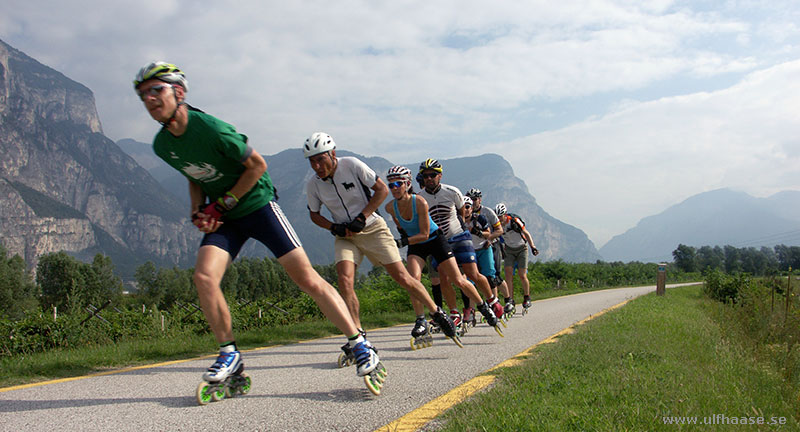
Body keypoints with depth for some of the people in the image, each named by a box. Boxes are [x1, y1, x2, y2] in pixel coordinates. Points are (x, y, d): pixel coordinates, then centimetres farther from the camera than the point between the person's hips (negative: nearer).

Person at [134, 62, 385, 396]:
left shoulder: (211, 128, -22)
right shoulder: (162, 146, 0)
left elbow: (257, 165, -14)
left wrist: (221, 204, -13)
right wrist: (198, 211, 0)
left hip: (257, 204, -6)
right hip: (223, 217, 6)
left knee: (306, 278, -12)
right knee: (204, 276, -17)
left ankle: (361, 347, -4)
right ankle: (229, 356, 1)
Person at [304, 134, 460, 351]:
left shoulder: (352, 165, -17)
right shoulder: (313, 184, -8)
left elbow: (382, 189, -9)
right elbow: (314, 214, 8)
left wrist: (361, 217, -16)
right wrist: (334, 227, -11)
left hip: (372, 228, -2)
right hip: (345, 236, 2)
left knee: (403, 278, -4)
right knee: (345, 280, -21)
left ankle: (437, 313, 17)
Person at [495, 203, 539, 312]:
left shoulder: (514, 221, -22)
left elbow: (526, 233, -12)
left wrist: (532, 246, -19)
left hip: (521, 249, -3)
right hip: (509, 250, 3)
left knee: (522, 275, -8)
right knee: (508, 274, -13)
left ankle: (527, 298, 14)